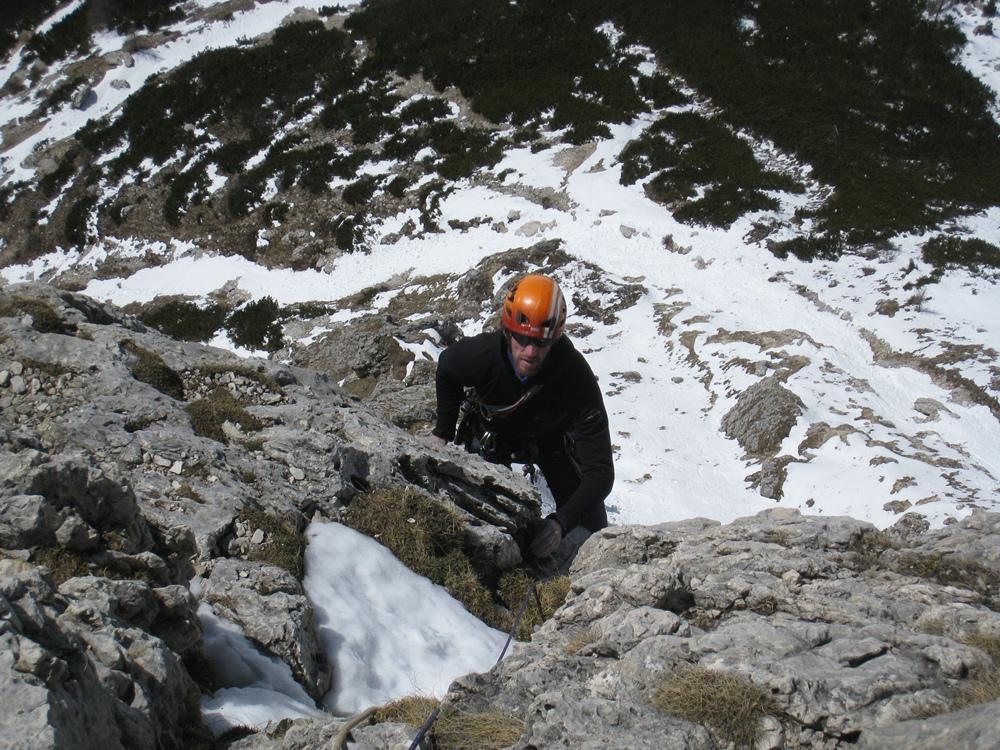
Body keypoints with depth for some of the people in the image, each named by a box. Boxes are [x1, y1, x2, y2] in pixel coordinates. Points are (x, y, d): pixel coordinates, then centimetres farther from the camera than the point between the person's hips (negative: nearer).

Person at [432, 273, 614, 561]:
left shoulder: (575, 375, -40)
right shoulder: (478, 354, -36)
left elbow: (599, 471, -40)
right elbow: (446, 370, -6)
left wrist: (560, 523, -54)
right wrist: (444, 432, -3)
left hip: (552, 440, 0)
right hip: (491, 437, 1)